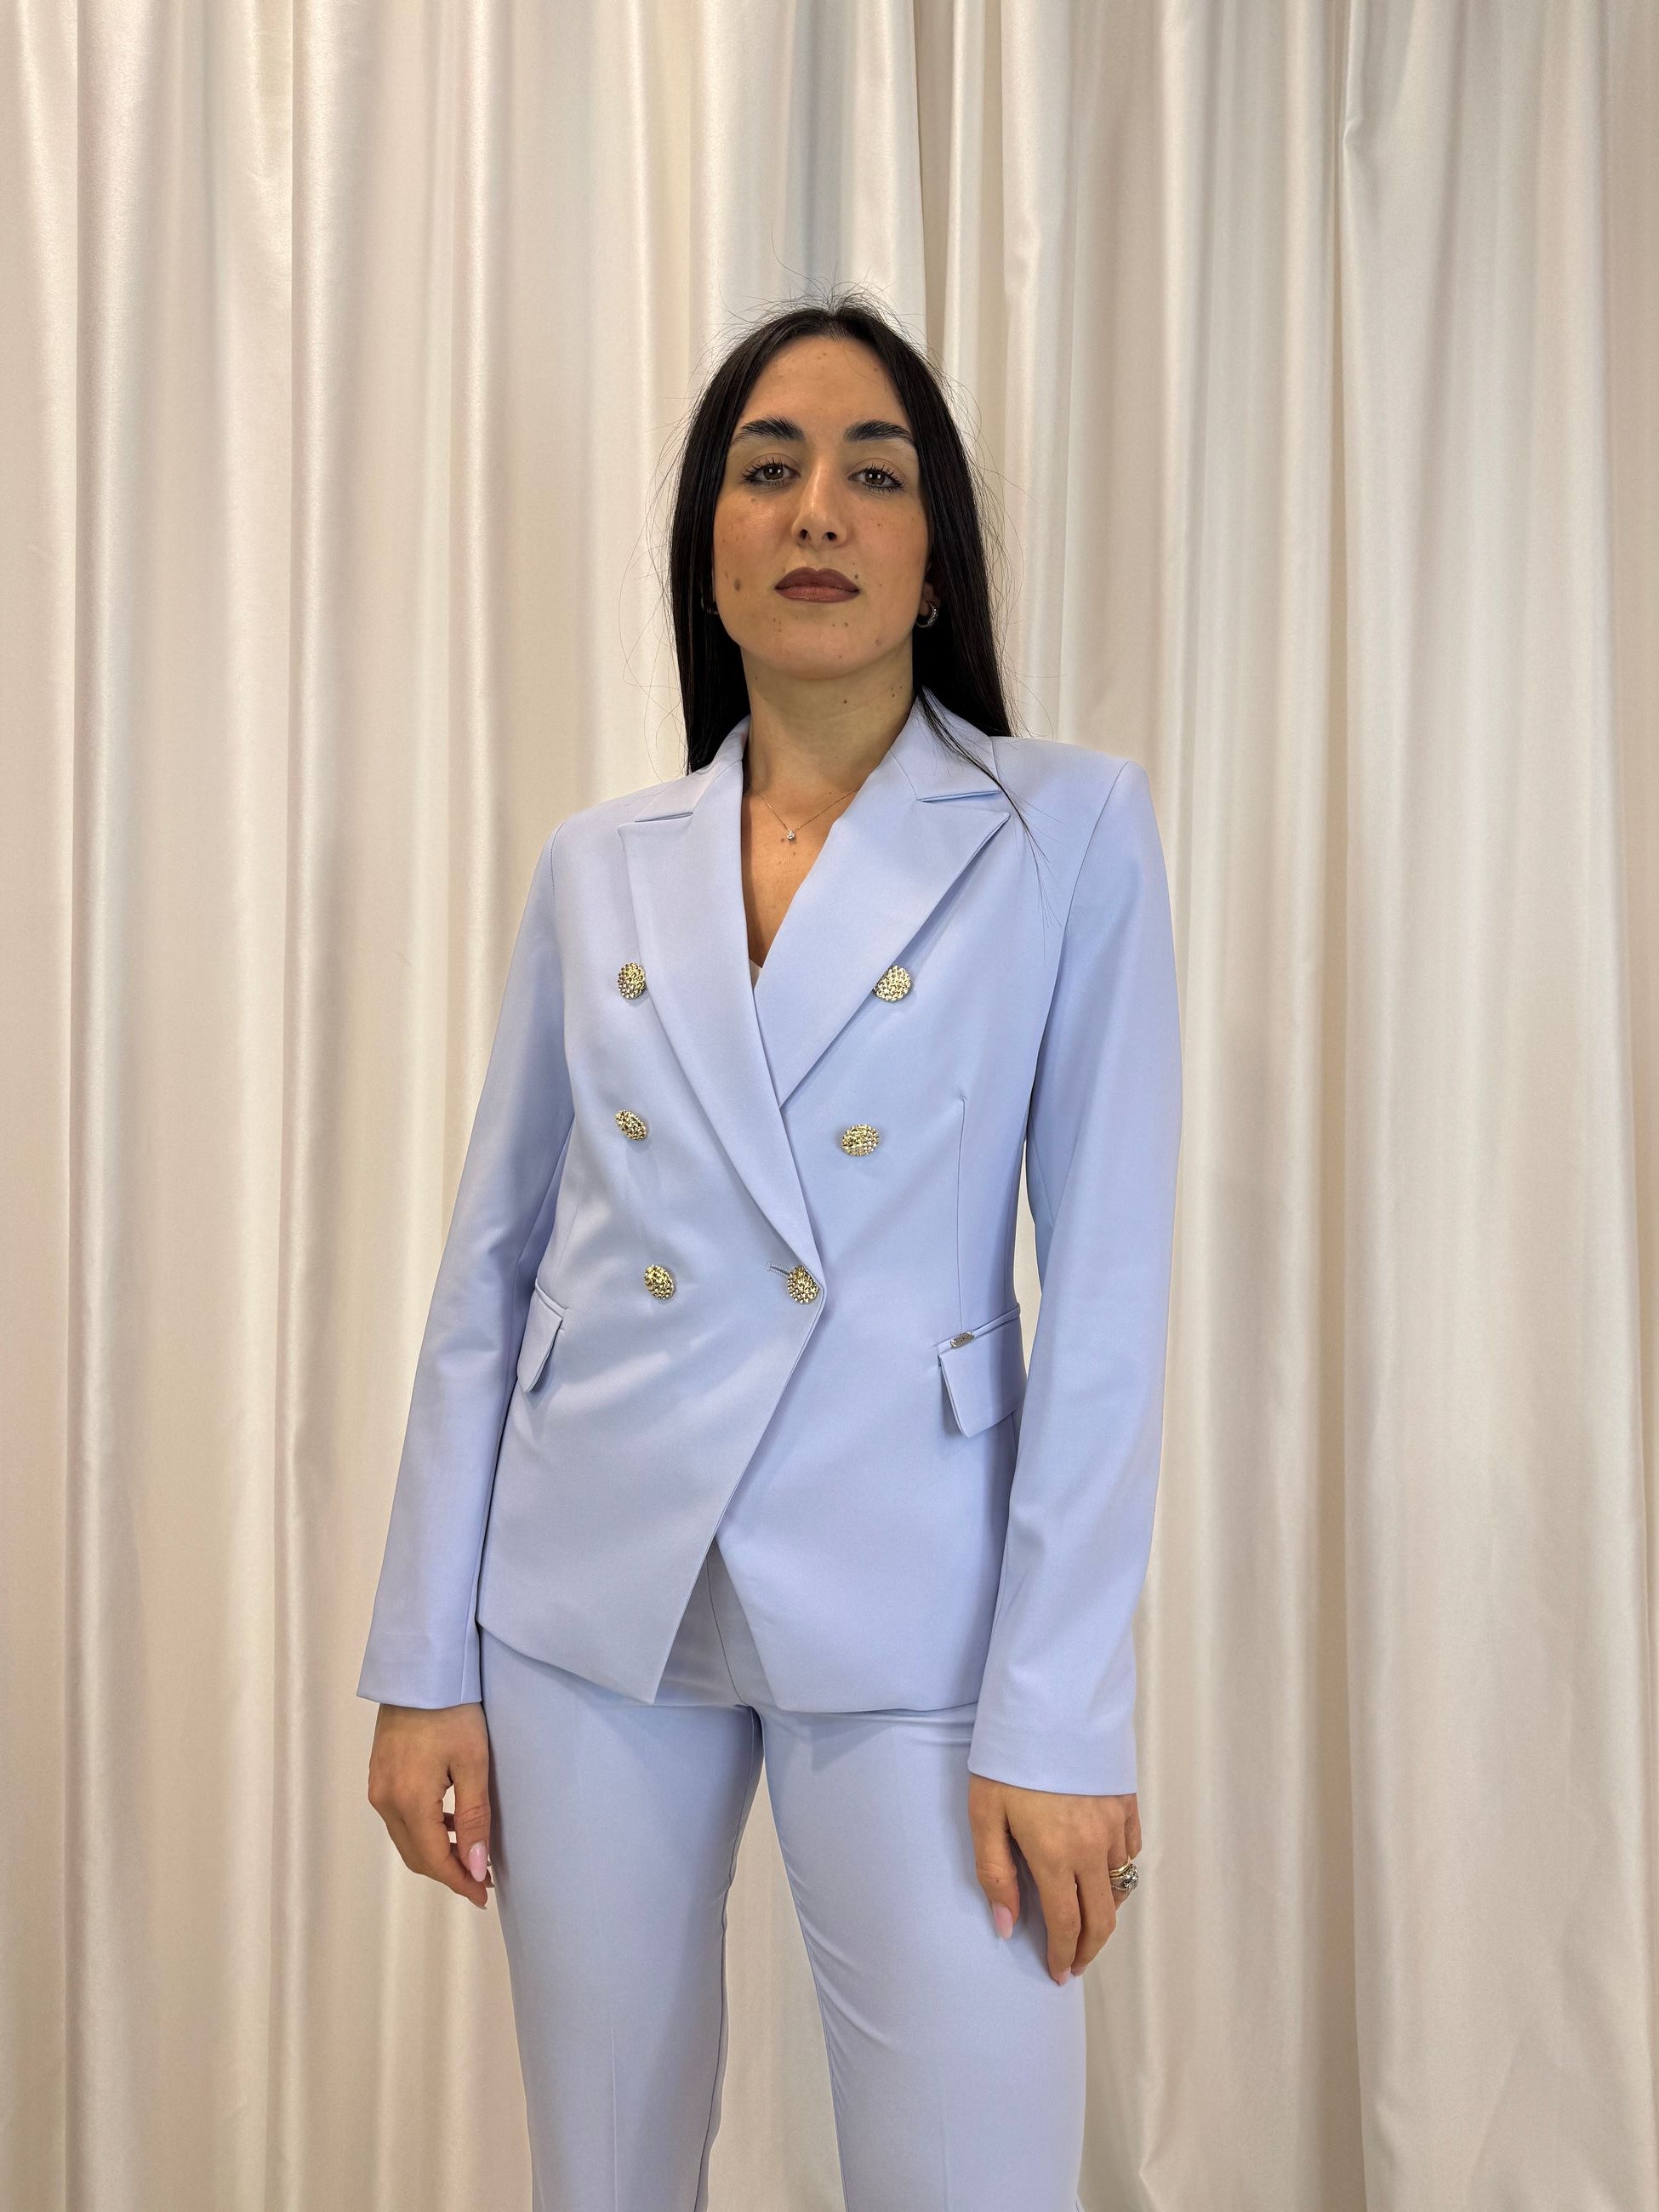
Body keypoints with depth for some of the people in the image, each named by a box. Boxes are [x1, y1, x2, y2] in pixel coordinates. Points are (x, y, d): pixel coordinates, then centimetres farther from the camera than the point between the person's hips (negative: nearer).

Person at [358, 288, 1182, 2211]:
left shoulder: (1071, 830, -3)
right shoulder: (596, 867, 6)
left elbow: (1107, 1292, -7)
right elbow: (488, 1274, 7)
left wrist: (1059, 1713, -11)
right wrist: (420, 1661, 5)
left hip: (901, 1606, -3)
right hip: (589, 1597, 3)